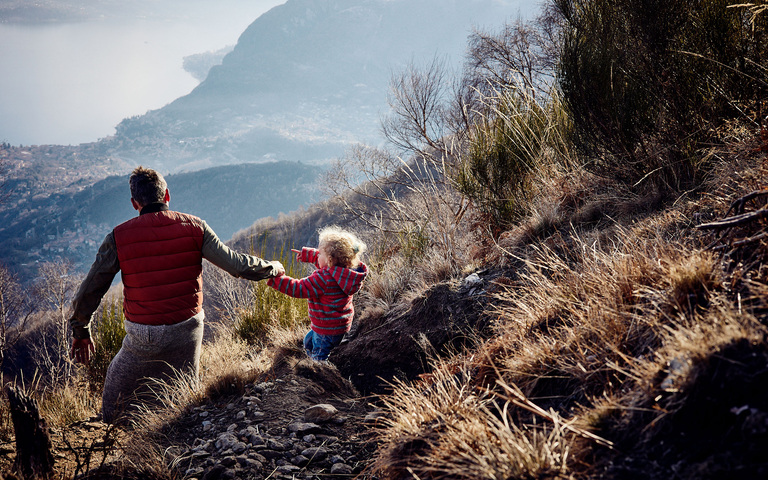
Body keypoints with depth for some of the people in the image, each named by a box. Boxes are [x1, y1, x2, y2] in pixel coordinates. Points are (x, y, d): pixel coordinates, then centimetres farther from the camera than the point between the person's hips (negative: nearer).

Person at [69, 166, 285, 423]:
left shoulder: (118, 237, -8)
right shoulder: (193, 226, -6)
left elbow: (90, 290, -4)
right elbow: (236, 263, -2)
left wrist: (80, 331, 11)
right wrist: (273, 268, 16)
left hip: (144, 338, -2)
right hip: (188, 329, 2)